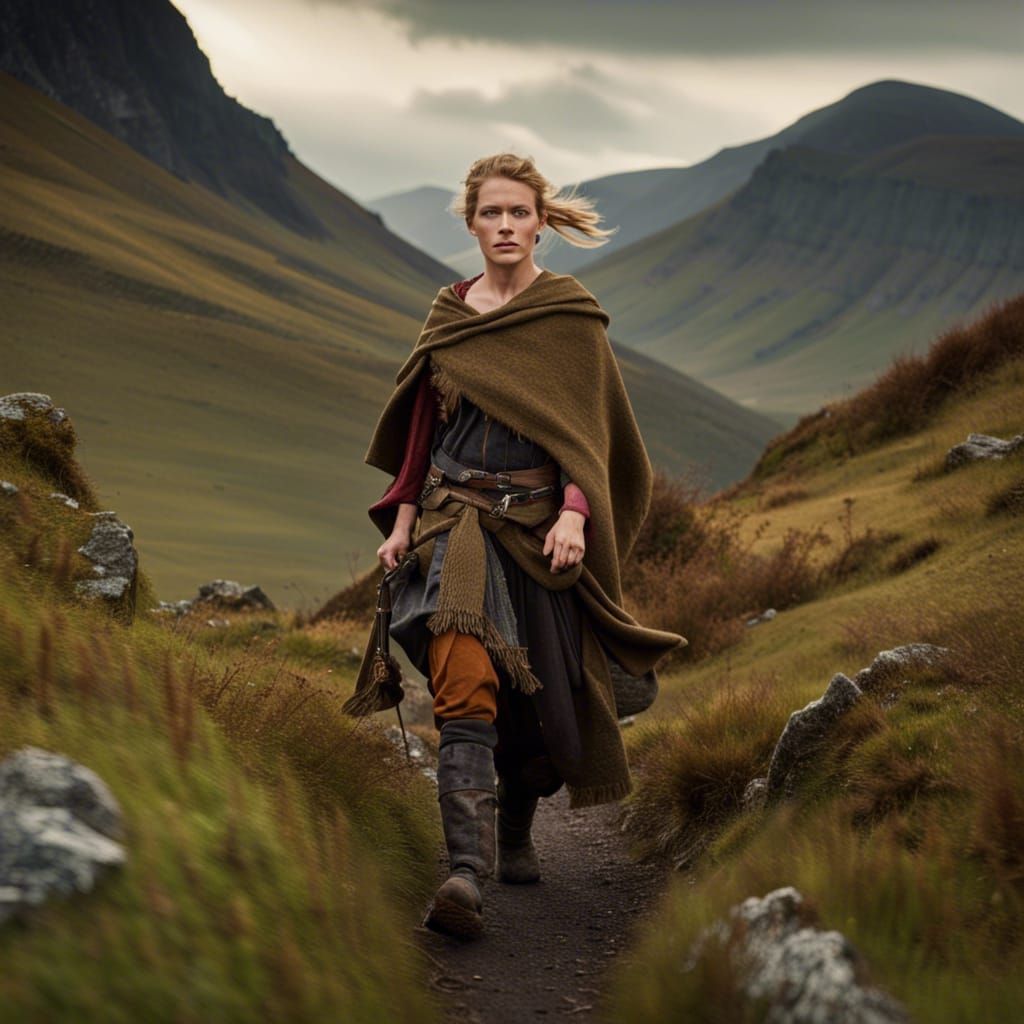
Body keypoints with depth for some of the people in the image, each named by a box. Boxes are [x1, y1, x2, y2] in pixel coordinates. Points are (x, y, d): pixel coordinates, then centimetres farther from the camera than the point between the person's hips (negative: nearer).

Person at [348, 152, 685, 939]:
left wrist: (574, 512, -18)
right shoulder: (448, 315, 10)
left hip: (537, 522, -1)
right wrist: (403, 519, 8)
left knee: (533, 694, 8)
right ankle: (467, 872, -23)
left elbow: (584, 424, -5)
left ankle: (516, 835, 33)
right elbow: (423, 424, 14)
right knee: (465, 689, -16)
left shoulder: (570, 315, 1)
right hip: (457, 520, 1)